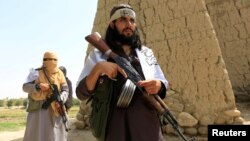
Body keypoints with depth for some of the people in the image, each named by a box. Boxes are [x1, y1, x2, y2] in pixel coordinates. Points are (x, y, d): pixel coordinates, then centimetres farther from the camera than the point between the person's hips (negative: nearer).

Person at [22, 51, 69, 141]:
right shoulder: (36, 72, -5)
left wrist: (60, 100, -18)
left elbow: (65, 90, 0)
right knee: (37, 133, -1)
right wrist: (38, 86, -25)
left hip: (55, 108, 3)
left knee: (56, 134, 9)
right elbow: (25, 87, -8)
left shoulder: (59, 74, 2)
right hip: (39, 107, -3)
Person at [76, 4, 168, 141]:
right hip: (114, 128, -2)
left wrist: (158, 85, -11)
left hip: (148, 126, 3)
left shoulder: (146, 53, 11)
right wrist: (97, 69, -19)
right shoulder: (98, 55, 3)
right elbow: (81, 93, -2)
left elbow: (163, 82, 13)